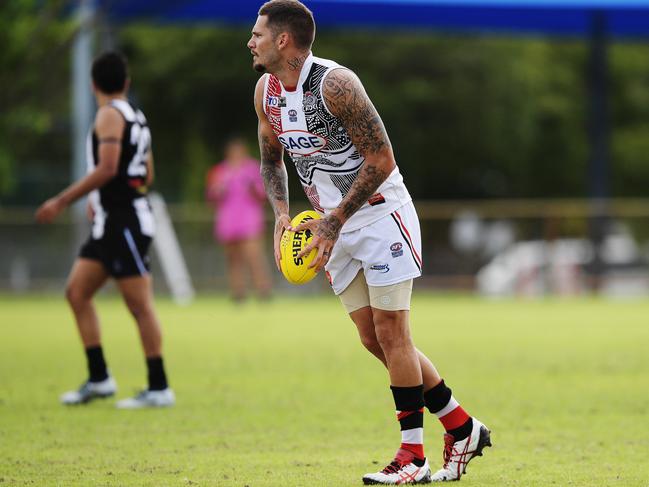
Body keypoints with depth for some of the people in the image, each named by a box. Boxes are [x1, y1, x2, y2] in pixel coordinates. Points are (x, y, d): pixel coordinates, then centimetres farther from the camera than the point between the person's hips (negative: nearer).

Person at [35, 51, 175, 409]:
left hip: (122, 222, -9)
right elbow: (146, 175, 22)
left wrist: (62, 201, -18)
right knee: (76, 292, 10)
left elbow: (107, 168, -21)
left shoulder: (109, 114, -10)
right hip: (109, 223, 9)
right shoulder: (135, 117, 16)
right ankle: (99, 379, 10)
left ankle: (159, 388, -4)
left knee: (139, 304, -6)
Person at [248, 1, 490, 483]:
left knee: (391, 332, -7)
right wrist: (281, 214, 0)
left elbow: (381, 160, -21)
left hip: (381, 213, -8)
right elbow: (271, 159, 18)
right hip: (336, 225, 8)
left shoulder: (334, 83, -22)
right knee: (375, 339, 7)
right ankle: (463, 429, 17)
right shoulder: (266, 92, 3)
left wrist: (334, 220, -23)